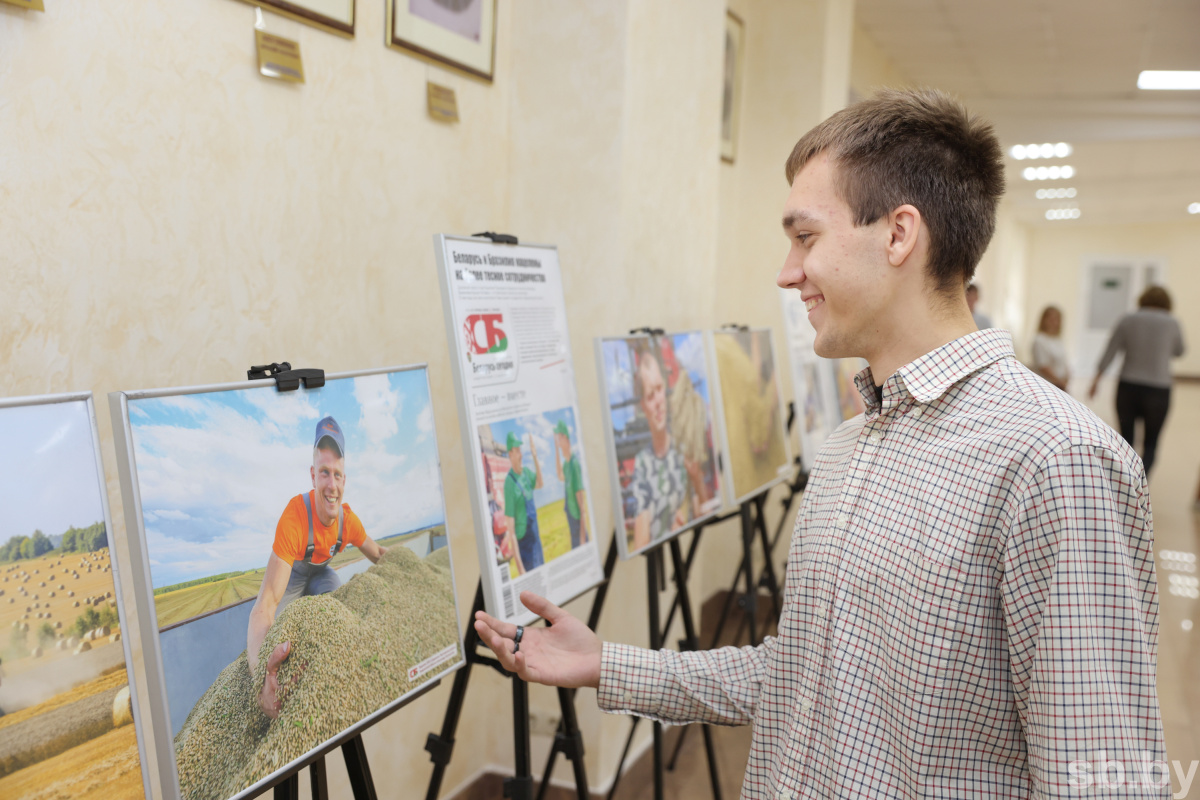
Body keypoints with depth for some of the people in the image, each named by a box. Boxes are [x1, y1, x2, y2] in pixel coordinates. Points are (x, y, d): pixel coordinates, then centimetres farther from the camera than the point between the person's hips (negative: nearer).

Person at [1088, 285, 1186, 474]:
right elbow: (1178, 352, 15)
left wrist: (1096, 379, 7)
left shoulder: (1127, 320, 1)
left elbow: (1108, 354, 0)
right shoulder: (1172, 323, -1)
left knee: (1125, 439, 14)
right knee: (1150, 443, 8)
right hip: (1158, 391, -1)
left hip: (1128, 387, 1)